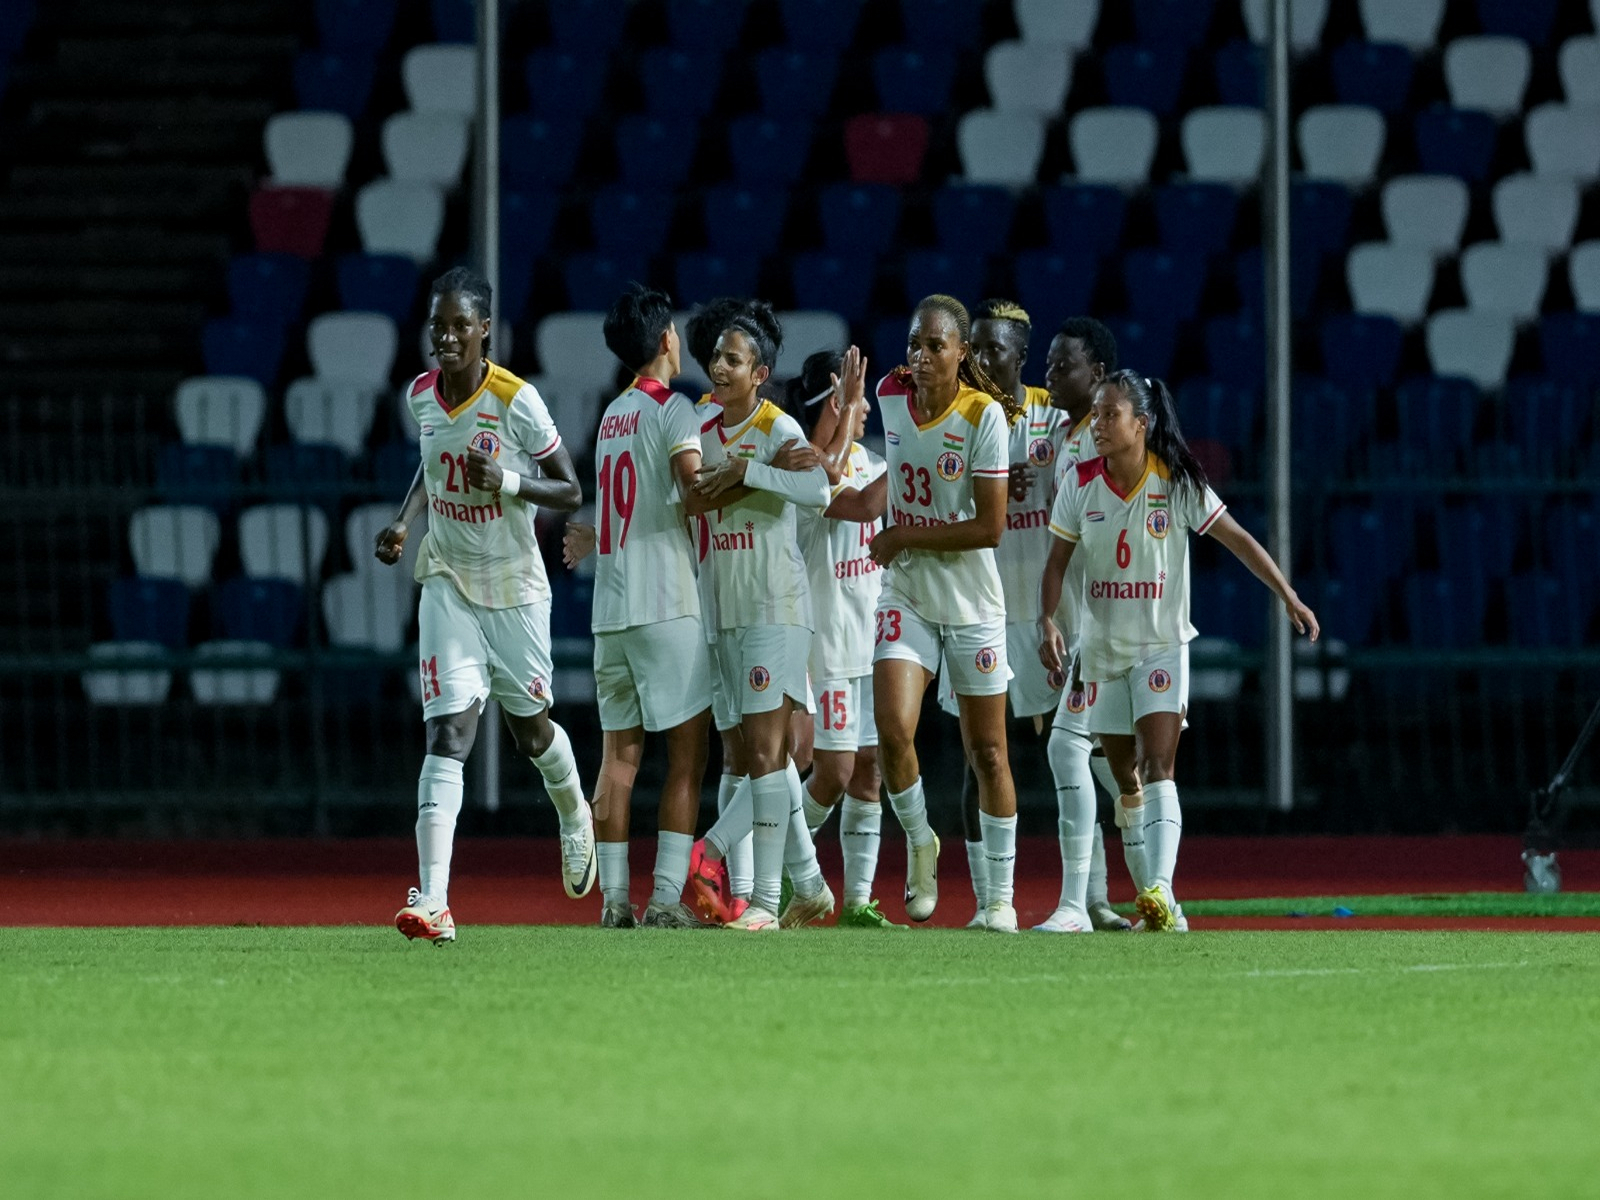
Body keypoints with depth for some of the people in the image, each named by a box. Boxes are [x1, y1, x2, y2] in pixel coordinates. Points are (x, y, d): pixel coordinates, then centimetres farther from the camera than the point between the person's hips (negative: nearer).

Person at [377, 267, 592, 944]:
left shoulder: (515, 401, -17)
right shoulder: (421, 396, -2)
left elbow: (571, 493, -10)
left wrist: (508, 482, -27)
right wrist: (404, 521, 3)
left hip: (514, 585, -2)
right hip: (449, 581, 2)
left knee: (530, 730, 14)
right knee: (449, 731, -13)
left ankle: (575, 815, 51)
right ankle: (432, 901, -24)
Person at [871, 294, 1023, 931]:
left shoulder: (984, 415, -15)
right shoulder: (891, 396, -2)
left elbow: (990, 527, -16)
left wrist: (906, 538, -15)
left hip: (972, 603, -3)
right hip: (905, 596, 3)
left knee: (986, 752, 5)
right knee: (892, 732, -16)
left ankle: (1001, 896, 16)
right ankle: (919, 842, 11)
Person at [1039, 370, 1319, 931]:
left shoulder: (1177, 483, -10)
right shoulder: (1080, 483, -4)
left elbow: (1238, 539, -3)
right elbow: (1057, 562, 1)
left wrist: (1288, 595, -5)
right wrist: (1047, 622, -14)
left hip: (1162, 645, -3)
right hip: (1102, 647, 3)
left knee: (1157, 769, -18)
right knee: (1126, 781, 9)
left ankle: (1160, 890, -29)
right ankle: (1153, 903, 20)